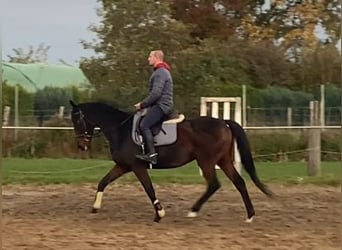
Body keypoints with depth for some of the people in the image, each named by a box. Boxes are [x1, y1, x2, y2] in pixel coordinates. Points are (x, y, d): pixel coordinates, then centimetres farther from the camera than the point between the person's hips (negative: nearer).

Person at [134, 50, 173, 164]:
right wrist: (144, 104, 20)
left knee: (144, 125, -23)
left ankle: (152, 154, -32)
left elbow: (156, 93, -22)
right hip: (161, 105, 11)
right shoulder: (163, 72, 22)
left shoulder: (160, 73, -13)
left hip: (161, 105, -11)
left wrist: (142, 104, -14)